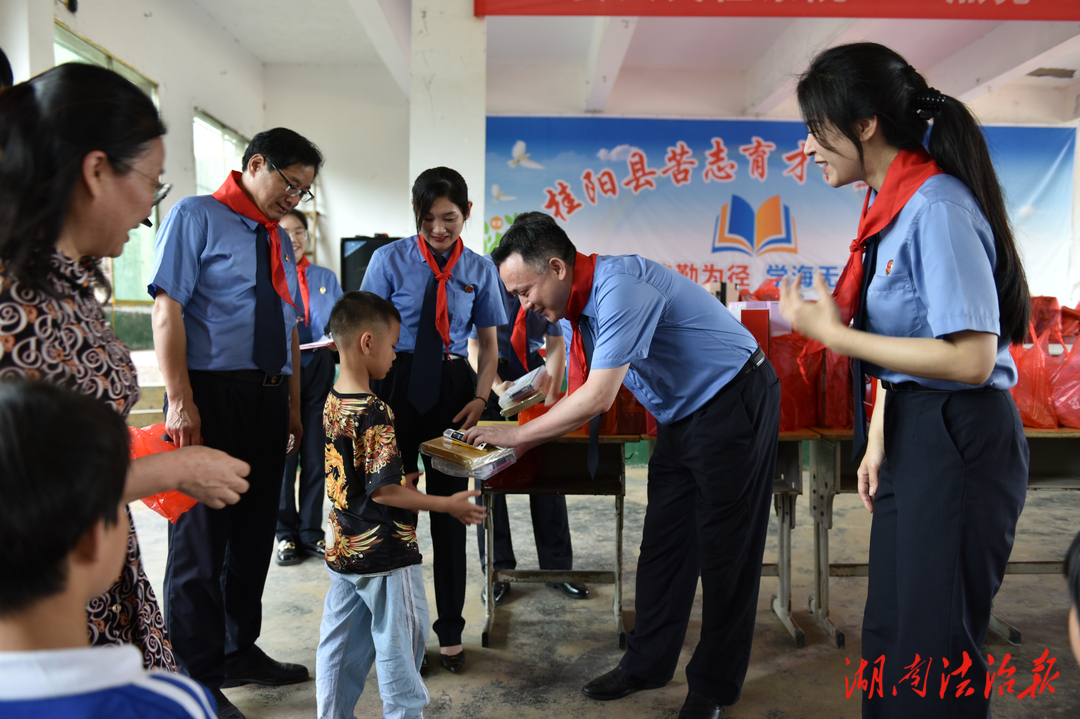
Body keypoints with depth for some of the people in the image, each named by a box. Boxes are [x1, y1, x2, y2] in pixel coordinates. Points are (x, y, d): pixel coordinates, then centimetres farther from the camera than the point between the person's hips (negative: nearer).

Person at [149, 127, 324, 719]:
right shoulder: (195, 216, -3)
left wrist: (294, 407, 14)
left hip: (269, 398, 7)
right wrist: (180, 400, -18)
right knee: (201, 533, 1)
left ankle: (240, 652, 32)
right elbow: (167, 308, -11)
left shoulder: (280, 241, 17)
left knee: (255, 529, 15)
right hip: (212, 394, -7)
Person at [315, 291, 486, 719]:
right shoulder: (374, 412, -24)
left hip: (342, 550, 9)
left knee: (339, 644, 19)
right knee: (402, 645, 8)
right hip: (384, 554, -9)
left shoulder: (332, 402, 3)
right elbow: (383, 490, -24)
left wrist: (403, 469, 19)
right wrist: (448, 505, -17)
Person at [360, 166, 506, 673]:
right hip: (398, 385, -1)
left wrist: (480, 397, -6)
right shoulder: (391, 259, -1)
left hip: (453, 389, 2)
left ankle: (450, 630, 25)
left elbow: (488, 342, 10)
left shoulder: (479, 270, 5)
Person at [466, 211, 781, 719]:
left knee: (725, 552, 2)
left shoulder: (619, 288, -28)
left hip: (734, 404, -9)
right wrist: (523, 445, -2)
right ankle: (647, 665, 26)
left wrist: (516, 435, -19)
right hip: (682, 417, 9)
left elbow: (597, 400, -29)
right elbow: (582, 396, 9)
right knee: (662, 544, 12)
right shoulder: (575, 307, 2)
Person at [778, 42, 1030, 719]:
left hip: (959, 441, -9)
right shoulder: (892, 203, 8)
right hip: (912, 433, 9)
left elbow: (971, 359, -24)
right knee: (889, 630, 19)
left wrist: (834, 333, -19)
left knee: (934, 643, 5)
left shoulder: (937, 207, -19)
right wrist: (878, 442, 11)